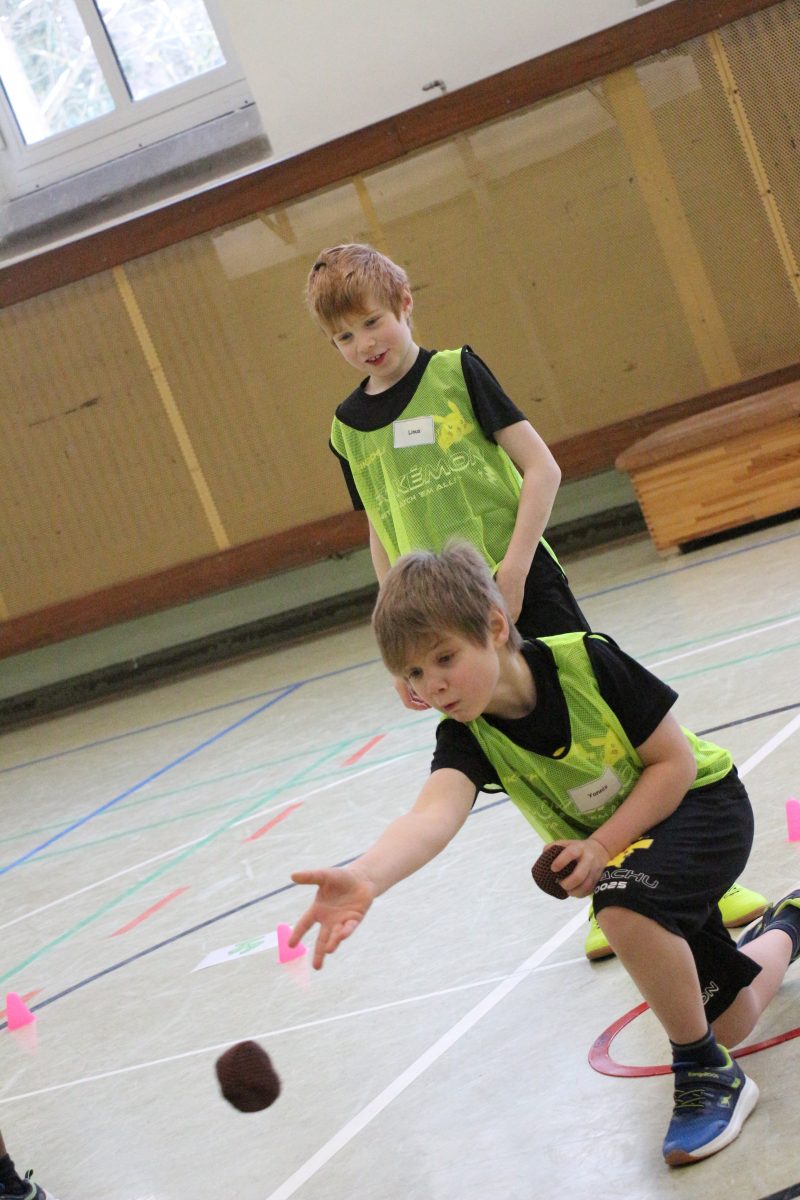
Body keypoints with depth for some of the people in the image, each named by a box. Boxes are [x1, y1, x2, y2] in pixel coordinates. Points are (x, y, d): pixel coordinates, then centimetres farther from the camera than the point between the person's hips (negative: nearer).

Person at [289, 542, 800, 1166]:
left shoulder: (587, 661, -28)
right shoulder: (469, 737, -21)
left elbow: (675, 762, -20)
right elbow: (432, 815, -43)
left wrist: (602, 845, -29)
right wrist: (364, 877, -63)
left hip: (701, 804, -5)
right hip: (623, 854, 5)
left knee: (625, 908, -38)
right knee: (723, 1022, 14)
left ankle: (710, 1074, -17)